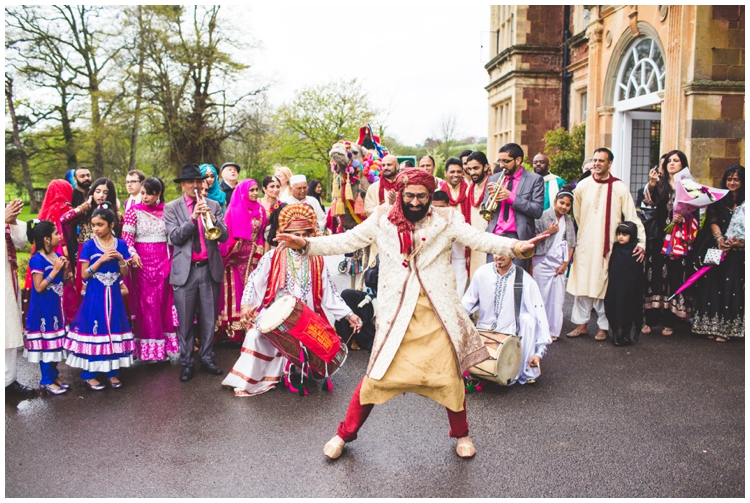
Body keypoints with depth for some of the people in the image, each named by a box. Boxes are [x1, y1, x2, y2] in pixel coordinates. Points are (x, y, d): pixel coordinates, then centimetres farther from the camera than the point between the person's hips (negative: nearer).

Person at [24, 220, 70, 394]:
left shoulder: (57, 256, 5)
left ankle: (53, 375, 27)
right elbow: (39, 287, -19)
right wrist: (55, 270, -19)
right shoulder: (37, 259, -17)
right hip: (43, 309, -8)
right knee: (46, 343, 1)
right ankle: (46, 381, 11)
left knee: (56, 341, 14)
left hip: (56, 306, 8)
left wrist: (65, 268, -4)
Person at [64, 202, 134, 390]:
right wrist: (101, 260, -17)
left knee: (114, 330, 6)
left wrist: (120, 259, -13)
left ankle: (112, 372, 17)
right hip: (95, 296, -2)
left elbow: (125, 273, 5)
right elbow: (84, 274, -5)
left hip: (113, 295, 2)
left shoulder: (121, 245, 2)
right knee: (93, 331, -2)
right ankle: (89, 374, 9)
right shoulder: (89, 245, -4)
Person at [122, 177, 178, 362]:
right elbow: (126, 236, -5)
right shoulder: (134, 211, 1)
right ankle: (146, 350, 7)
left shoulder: (166, 210, 6)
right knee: (145, 302, 0)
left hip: (163, 261, 2)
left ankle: (163, 347, 12)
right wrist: (132, 253, -20)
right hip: (142, 260, -2)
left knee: (163, 301, 3)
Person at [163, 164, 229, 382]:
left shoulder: (213, 205, 10)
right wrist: (193, 218, -17)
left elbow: (224, 236, 2)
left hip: (210, 268, 2)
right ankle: (186, 363, 13)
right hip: (185, 270, -2)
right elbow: (175, 238, -7)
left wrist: (212, 218, -15)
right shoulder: (172, 208, 5)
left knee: (209, 319, 7)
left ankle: (207, 359, 19)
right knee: (185, 320, 2)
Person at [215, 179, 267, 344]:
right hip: (235, 258, -3)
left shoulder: (260, 210, 9)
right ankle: (233, 328, 3)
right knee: (235, 291, -2)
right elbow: (227, 233, -5)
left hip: (253, 257, 4)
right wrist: (230, 252, -11)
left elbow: (262, 234, 10)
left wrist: (260, 252, 4)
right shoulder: (234, 210, -3)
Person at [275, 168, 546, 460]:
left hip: (438, 313, 1)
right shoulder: (382, 220, 4)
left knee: (450, 376, 5)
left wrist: (516, 247, -24)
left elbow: (480, 239, -7)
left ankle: (461, 434, 32)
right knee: (378, 375, 2)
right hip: (396, 313, 0)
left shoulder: (445, 221, 2)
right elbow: (347, 241, 4)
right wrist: (306, 244, -7)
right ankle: (345, 433, 23)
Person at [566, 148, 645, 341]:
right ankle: (581, 324, 13)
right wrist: (586, 233, 13)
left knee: (604, 284, 3)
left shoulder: (619, 188, -3)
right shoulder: (583, 185, 4)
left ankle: (603, 326, 13)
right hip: (585, 244, 2)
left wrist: (641, 241, -15)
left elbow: (632, 217, -5)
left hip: (608, 245, -2)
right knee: (582, 283, 3)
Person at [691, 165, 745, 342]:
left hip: (737, 253, -2)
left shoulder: (745, 202, 2)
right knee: (713, 285, -1)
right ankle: (711, 326, 6)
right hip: (716, 250, 2)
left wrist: (740, 242, -20)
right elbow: (712, 221, -1)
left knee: (731, 287, -5)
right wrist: (719, 238, -18)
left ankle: (725, 328, 0)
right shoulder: (718, 199, 8)